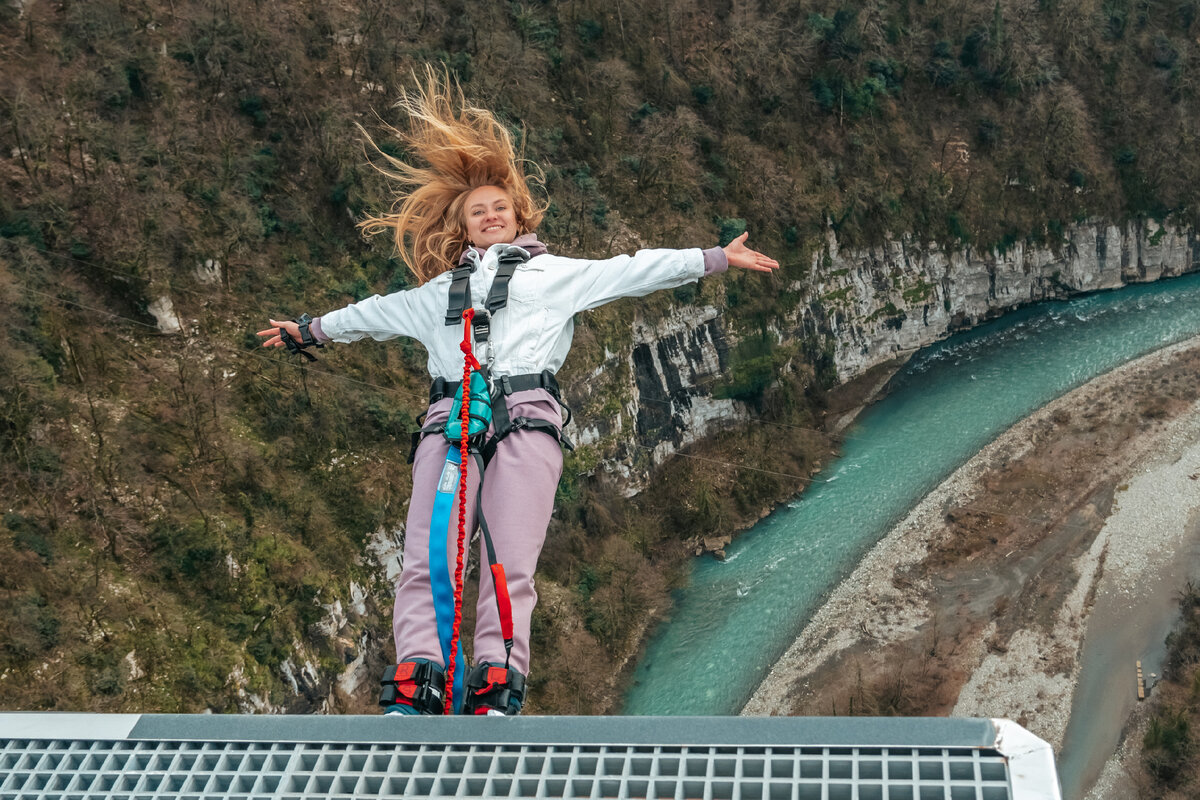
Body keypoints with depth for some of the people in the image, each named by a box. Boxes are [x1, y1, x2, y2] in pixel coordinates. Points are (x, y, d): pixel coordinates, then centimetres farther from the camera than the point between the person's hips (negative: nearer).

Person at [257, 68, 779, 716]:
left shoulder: (557, 272, 25)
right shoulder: (438, 291, 33)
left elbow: (636, 270, 20)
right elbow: (374, 314, 47)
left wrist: (716, 259, 13)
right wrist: (311, 329, 59)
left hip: (526, 419, -2)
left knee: (510, 566, -16)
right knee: (425, 561, -15)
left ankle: (497, 690, -22)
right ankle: (415, 685, -21)